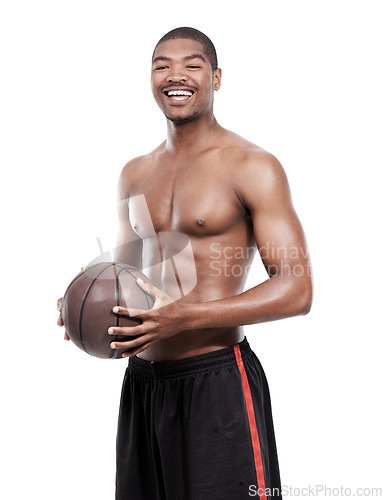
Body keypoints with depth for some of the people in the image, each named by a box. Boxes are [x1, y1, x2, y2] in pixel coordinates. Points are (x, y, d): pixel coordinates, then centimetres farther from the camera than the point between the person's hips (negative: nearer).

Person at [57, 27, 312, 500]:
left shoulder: (252, 167, -7)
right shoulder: (134, 173, 12)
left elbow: (296, 290, -12)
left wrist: (186, 317, -22)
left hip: (217, 382, -5)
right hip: (141, 380, 6)